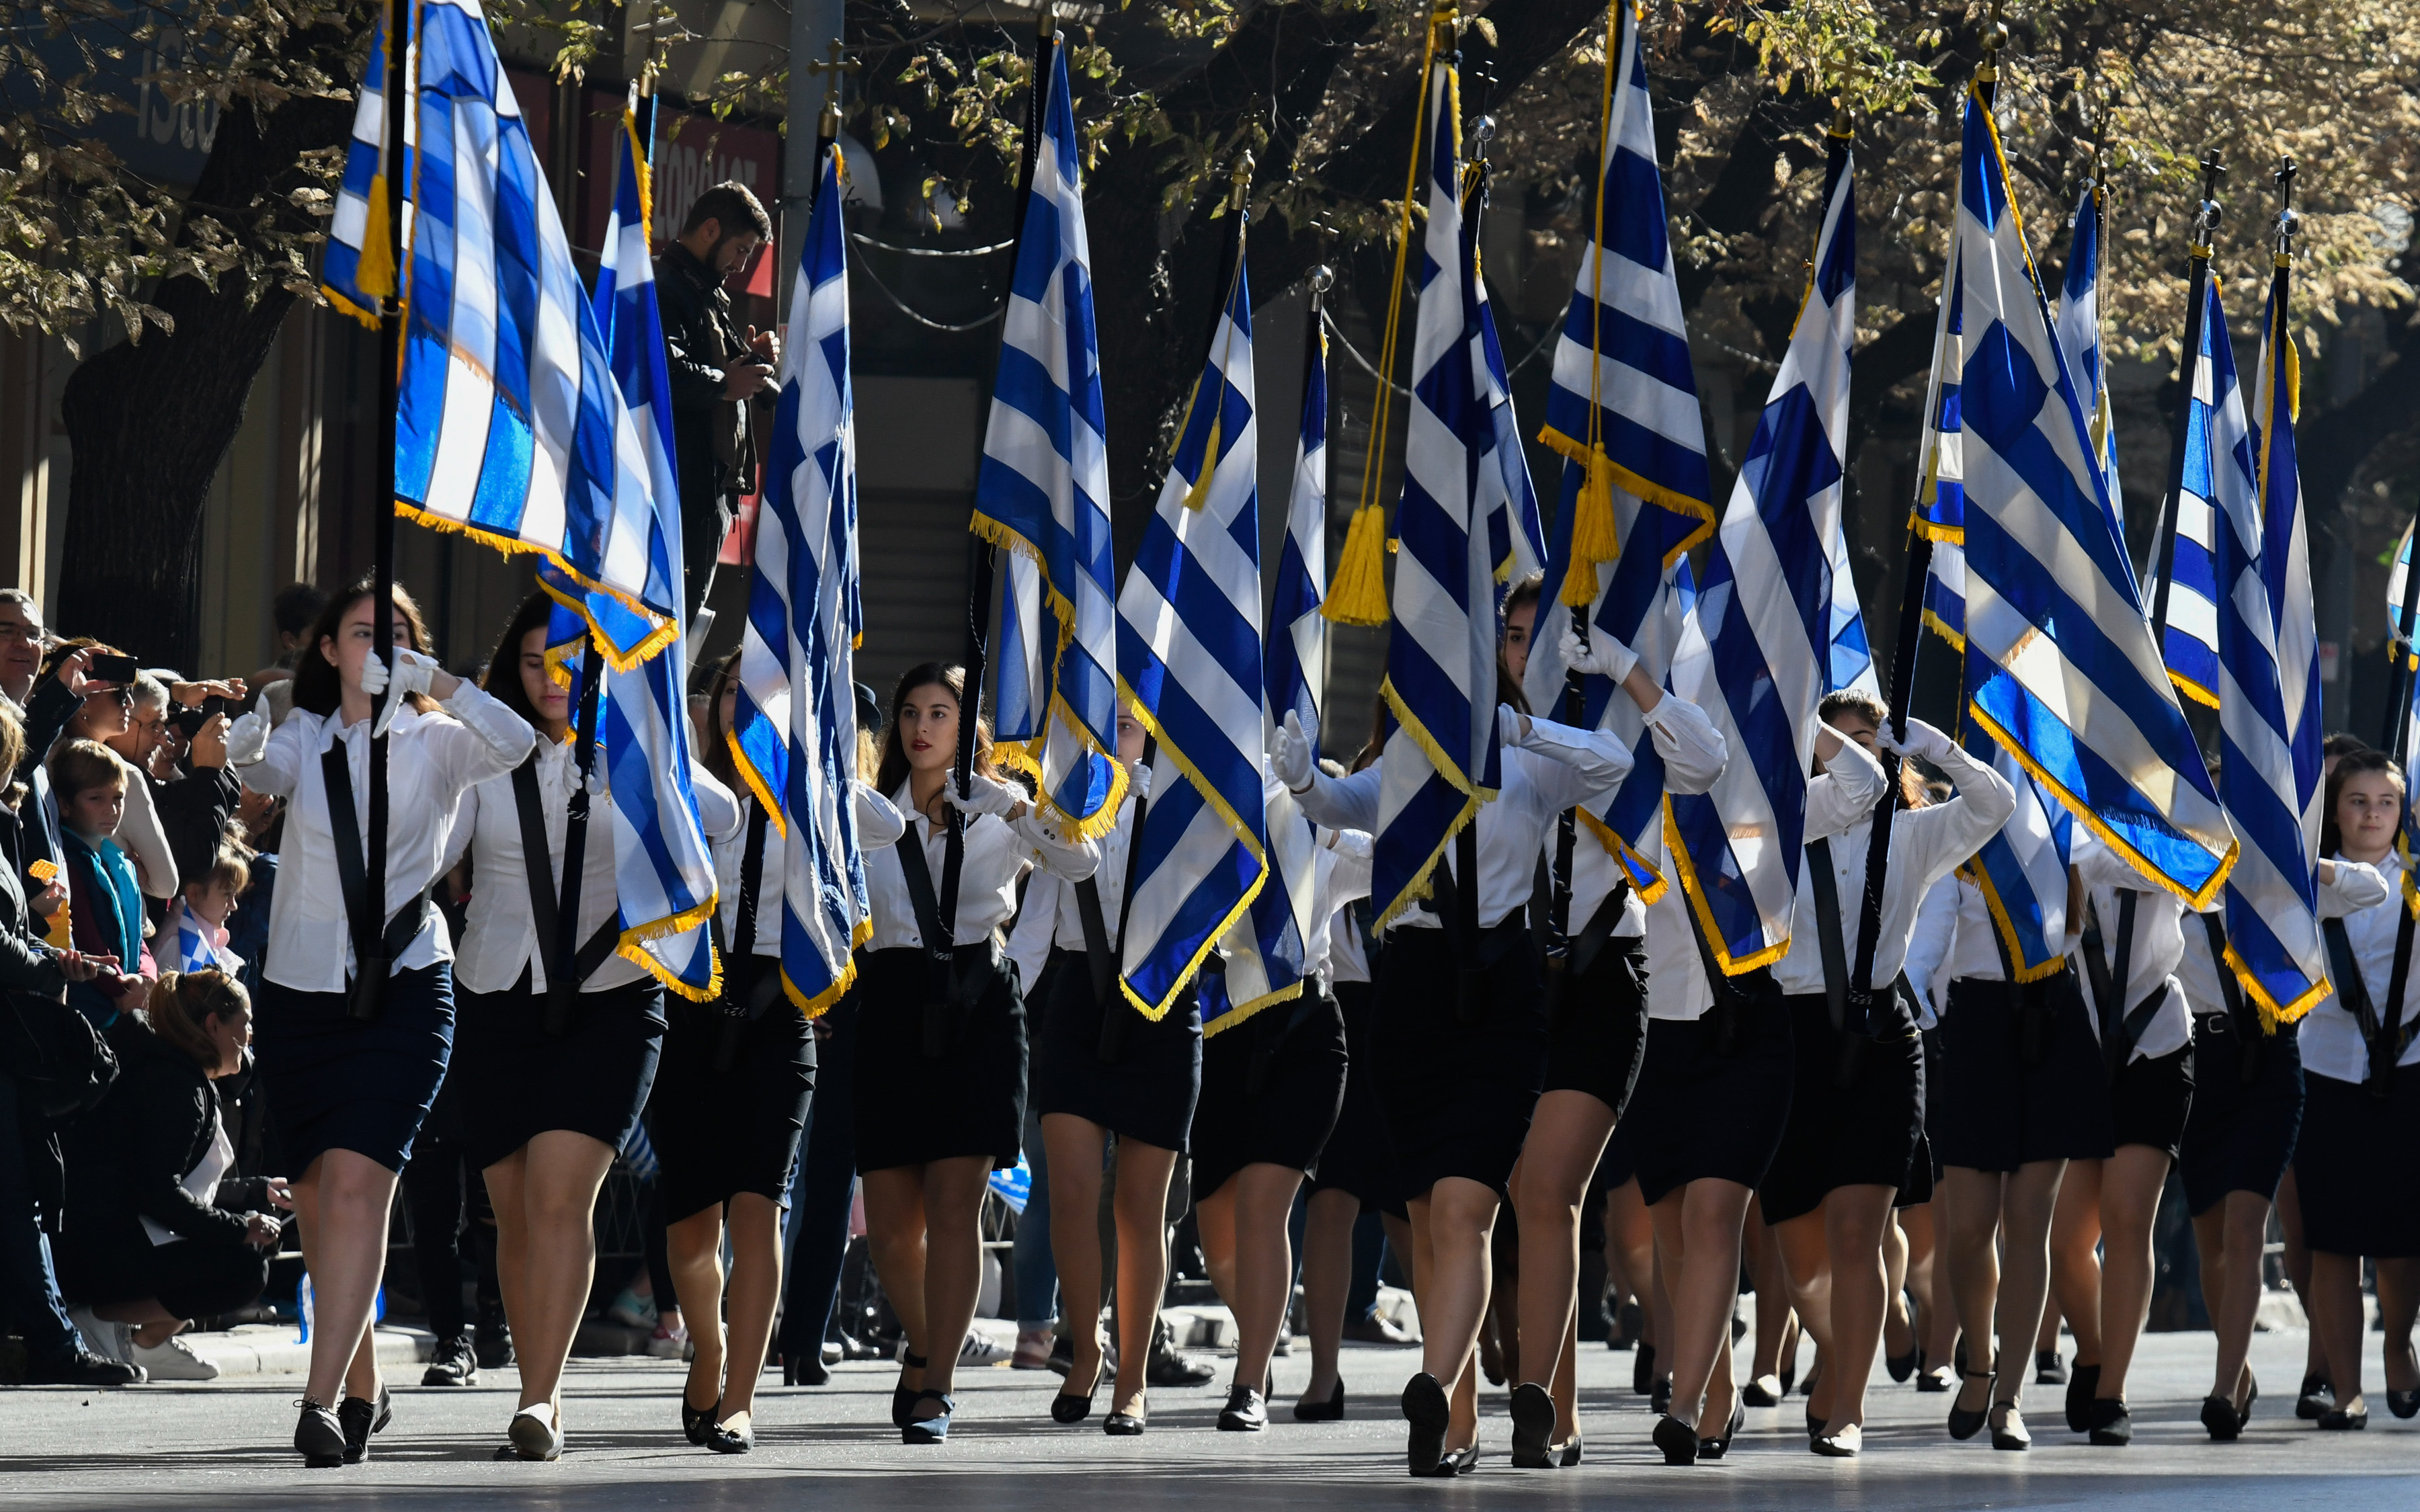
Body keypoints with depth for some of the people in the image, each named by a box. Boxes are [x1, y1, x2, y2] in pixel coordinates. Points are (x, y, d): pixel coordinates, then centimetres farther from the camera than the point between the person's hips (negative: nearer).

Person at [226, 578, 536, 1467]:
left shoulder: (436, 743, 4)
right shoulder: (305, 737, 8)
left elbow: (516, 745, -16)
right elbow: (258, 769, -13)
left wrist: (435, 684, -31)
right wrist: (248, 740, -38)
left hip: (403, 991, -3)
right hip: (301, 989, 3)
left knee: (358, 1185, -18)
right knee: (318, 1201, 9)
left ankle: (323, 1402, -24)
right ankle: (362, 1388, 27)